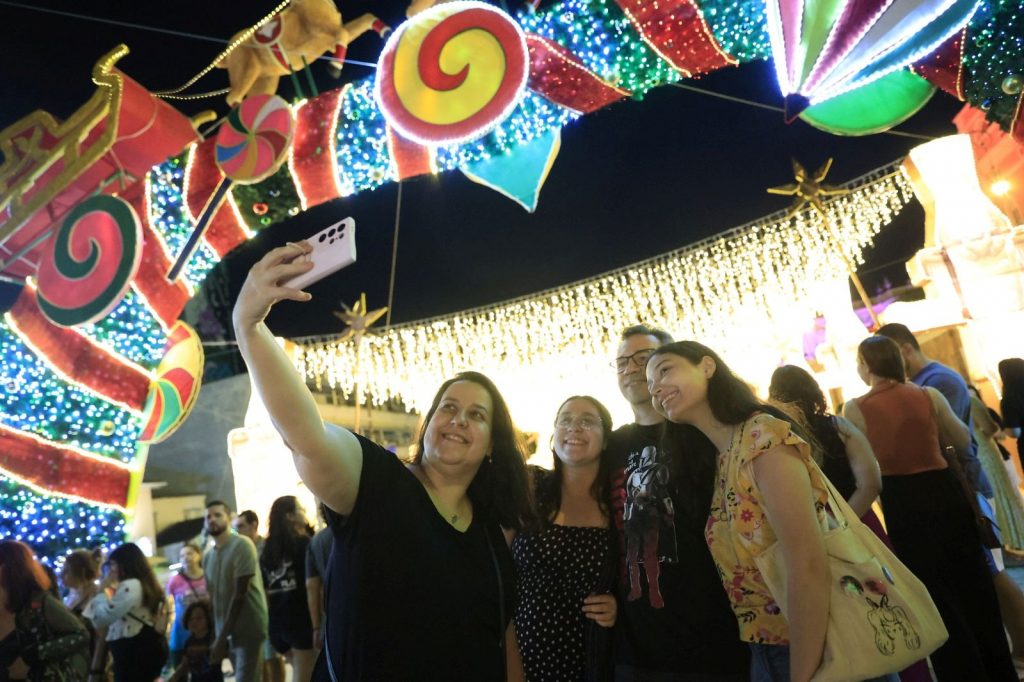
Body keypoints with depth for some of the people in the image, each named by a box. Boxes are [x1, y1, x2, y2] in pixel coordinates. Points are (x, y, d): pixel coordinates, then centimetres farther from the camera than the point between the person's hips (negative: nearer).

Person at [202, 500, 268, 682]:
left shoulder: (241, 545, -11)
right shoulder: (208, 556, 10)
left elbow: (240, 594, -14)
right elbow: (212, 597, 14)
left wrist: (222, 637, -13)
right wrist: (218, 636, 7)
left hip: (248, 629, -6)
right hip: (227, 632, 6)